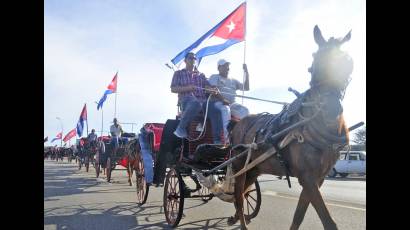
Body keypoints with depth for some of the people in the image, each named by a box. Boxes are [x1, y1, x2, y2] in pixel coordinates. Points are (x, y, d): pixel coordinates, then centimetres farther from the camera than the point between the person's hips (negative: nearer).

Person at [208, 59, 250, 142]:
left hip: (232, 104, 5)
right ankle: (227, 136, -43)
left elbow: (246, 88, 22)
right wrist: (222, 99, -21)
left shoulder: (233, 81, 27)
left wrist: (246, 73, 13)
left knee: (245, 111, -24)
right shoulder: (214, 77, 13)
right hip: (218, 102, -5)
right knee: (226, 109, -39)